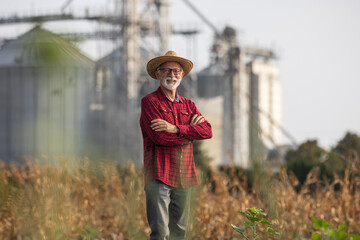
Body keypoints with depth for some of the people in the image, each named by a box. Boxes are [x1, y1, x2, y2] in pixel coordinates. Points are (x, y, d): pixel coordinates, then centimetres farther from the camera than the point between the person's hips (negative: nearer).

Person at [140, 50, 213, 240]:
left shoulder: (188, 105, 17)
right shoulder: (149, 101, -1)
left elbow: (207, 131, -1)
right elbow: (159, 137, -15)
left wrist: (175, 128, -15)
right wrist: (191, 129, -5)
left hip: (184, 177, 6)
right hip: (159, 175, -6)